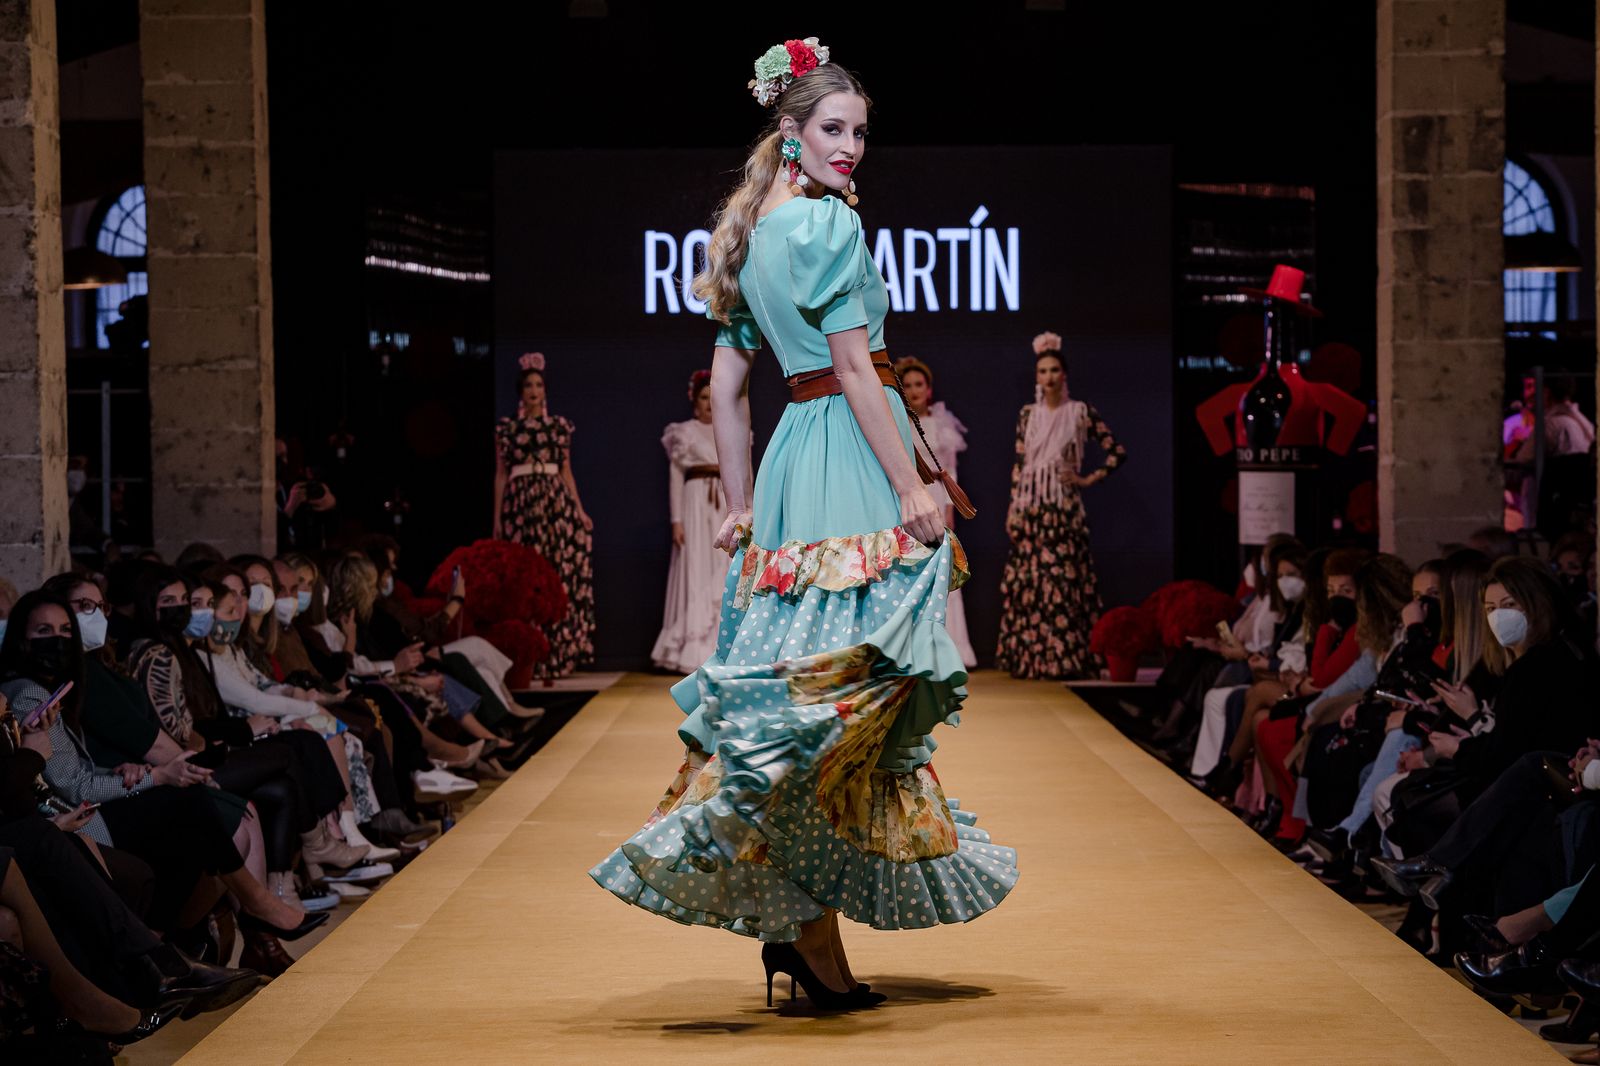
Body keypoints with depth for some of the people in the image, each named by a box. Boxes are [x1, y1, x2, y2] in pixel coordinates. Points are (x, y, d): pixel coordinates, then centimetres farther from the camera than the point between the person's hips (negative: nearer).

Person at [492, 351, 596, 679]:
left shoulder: (560, 426, 12)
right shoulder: (506, 428, 9)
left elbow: (566, 471, 13)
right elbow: (500, 474, 8)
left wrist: (579, 510, 5)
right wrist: (497, 518, 2)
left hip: (555, 502, 1)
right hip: (520, 503, -1)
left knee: (559, 573, -6)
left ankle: (557, 655, -2)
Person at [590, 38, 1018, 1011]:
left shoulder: (751, 236, 17)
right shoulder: (828, 224, -10)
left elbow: (727, 387, 18)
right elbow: (854, 364, -16)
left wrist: (742, 504, 20)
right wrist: (912, 487, -16)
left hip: (795, 458, 9)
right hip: (852, 463, -9)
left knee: (794, 684, 9)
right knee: (853, 681, -10)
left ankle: (789, 917, 11)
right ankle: (812, 933, -12)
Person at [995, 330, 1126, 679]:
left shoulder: (1081, 412, 0)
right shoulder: (1028, 414, 10)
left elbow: (1116, 452, 1)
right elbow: (1019, 463, 11)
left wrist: (1087, 480, -3)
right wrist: (1013, 507, 6)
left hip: (1064, 509, -3)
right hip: (1030, 509, 3)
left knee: (1063, 580, -7)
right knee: (1026, 580, 1)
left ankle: (1065, 658, -4)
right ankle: (1027, 658, 6)